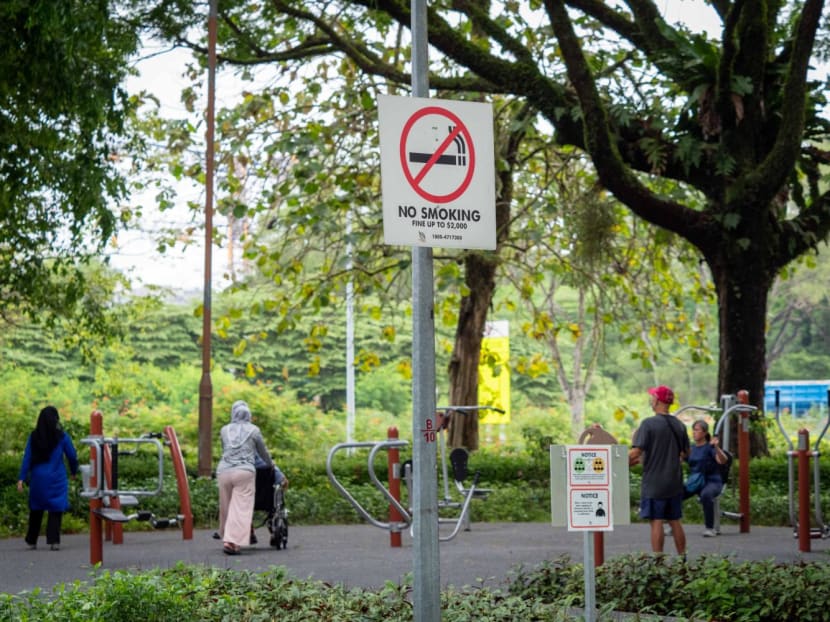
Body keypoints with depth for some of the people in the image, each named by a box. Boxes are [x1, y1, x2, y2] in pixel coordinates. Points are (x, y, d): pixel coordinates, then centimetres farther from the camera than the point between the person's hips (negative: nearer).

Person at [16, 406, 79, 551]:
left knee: (36, 509, 14)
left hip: (38, 479, 2)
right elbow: (72, 456, 1)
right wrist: (74, 471, 19)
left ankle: (32, 541, 20)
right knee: (56, 509, 1)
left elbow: (27, 458, -4)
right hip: (56, 479, -2)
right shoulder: (62, 437, -4)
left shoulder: (34, 437, 0)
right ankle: (53, 540, -9)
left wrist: (21, 478, -5)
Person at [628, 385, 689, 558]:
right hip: (674, 483, 6)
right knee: (675, 521, 14)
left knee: (656, 522, -4)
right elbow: (685, 453, 15)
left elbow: (636, 452, -19)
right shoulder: (679, 425, 6)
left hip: (653, 484, -6)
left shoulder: (648, 423, -13)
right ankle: (682, 558, 18)